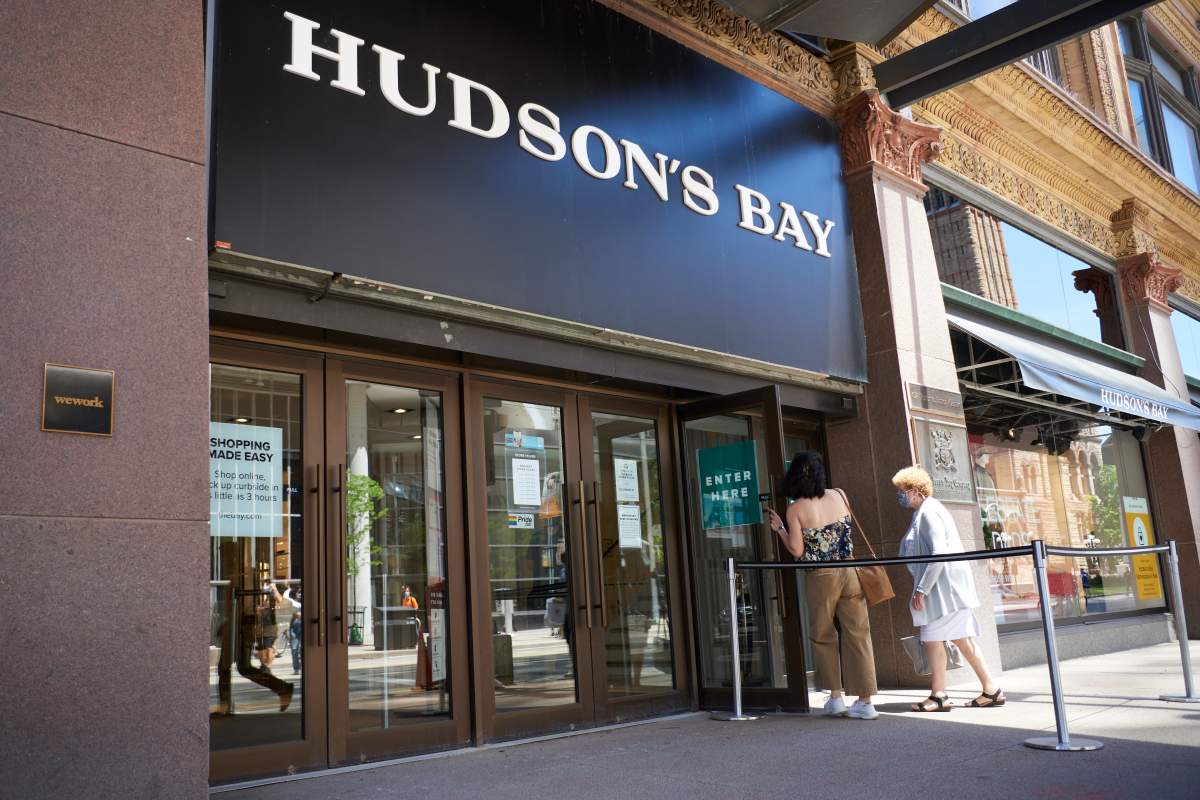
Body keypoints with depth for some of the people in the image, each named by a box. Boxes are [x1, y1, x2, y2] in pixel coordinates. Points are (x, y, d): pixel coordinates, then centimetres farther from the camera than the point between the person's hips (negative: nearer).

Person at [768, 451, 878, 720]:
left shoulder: (795, 508, -9)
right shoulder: (839, 496, 0)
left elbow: (797, 550, -10)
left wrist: (780, 529, 4)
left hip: (820, 577, -2)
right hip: (849, 572, 3)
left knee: (823, 636, 14)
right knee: (858, 634, 6)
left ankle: (836, 697, 14)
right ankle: (865, 701, 8)